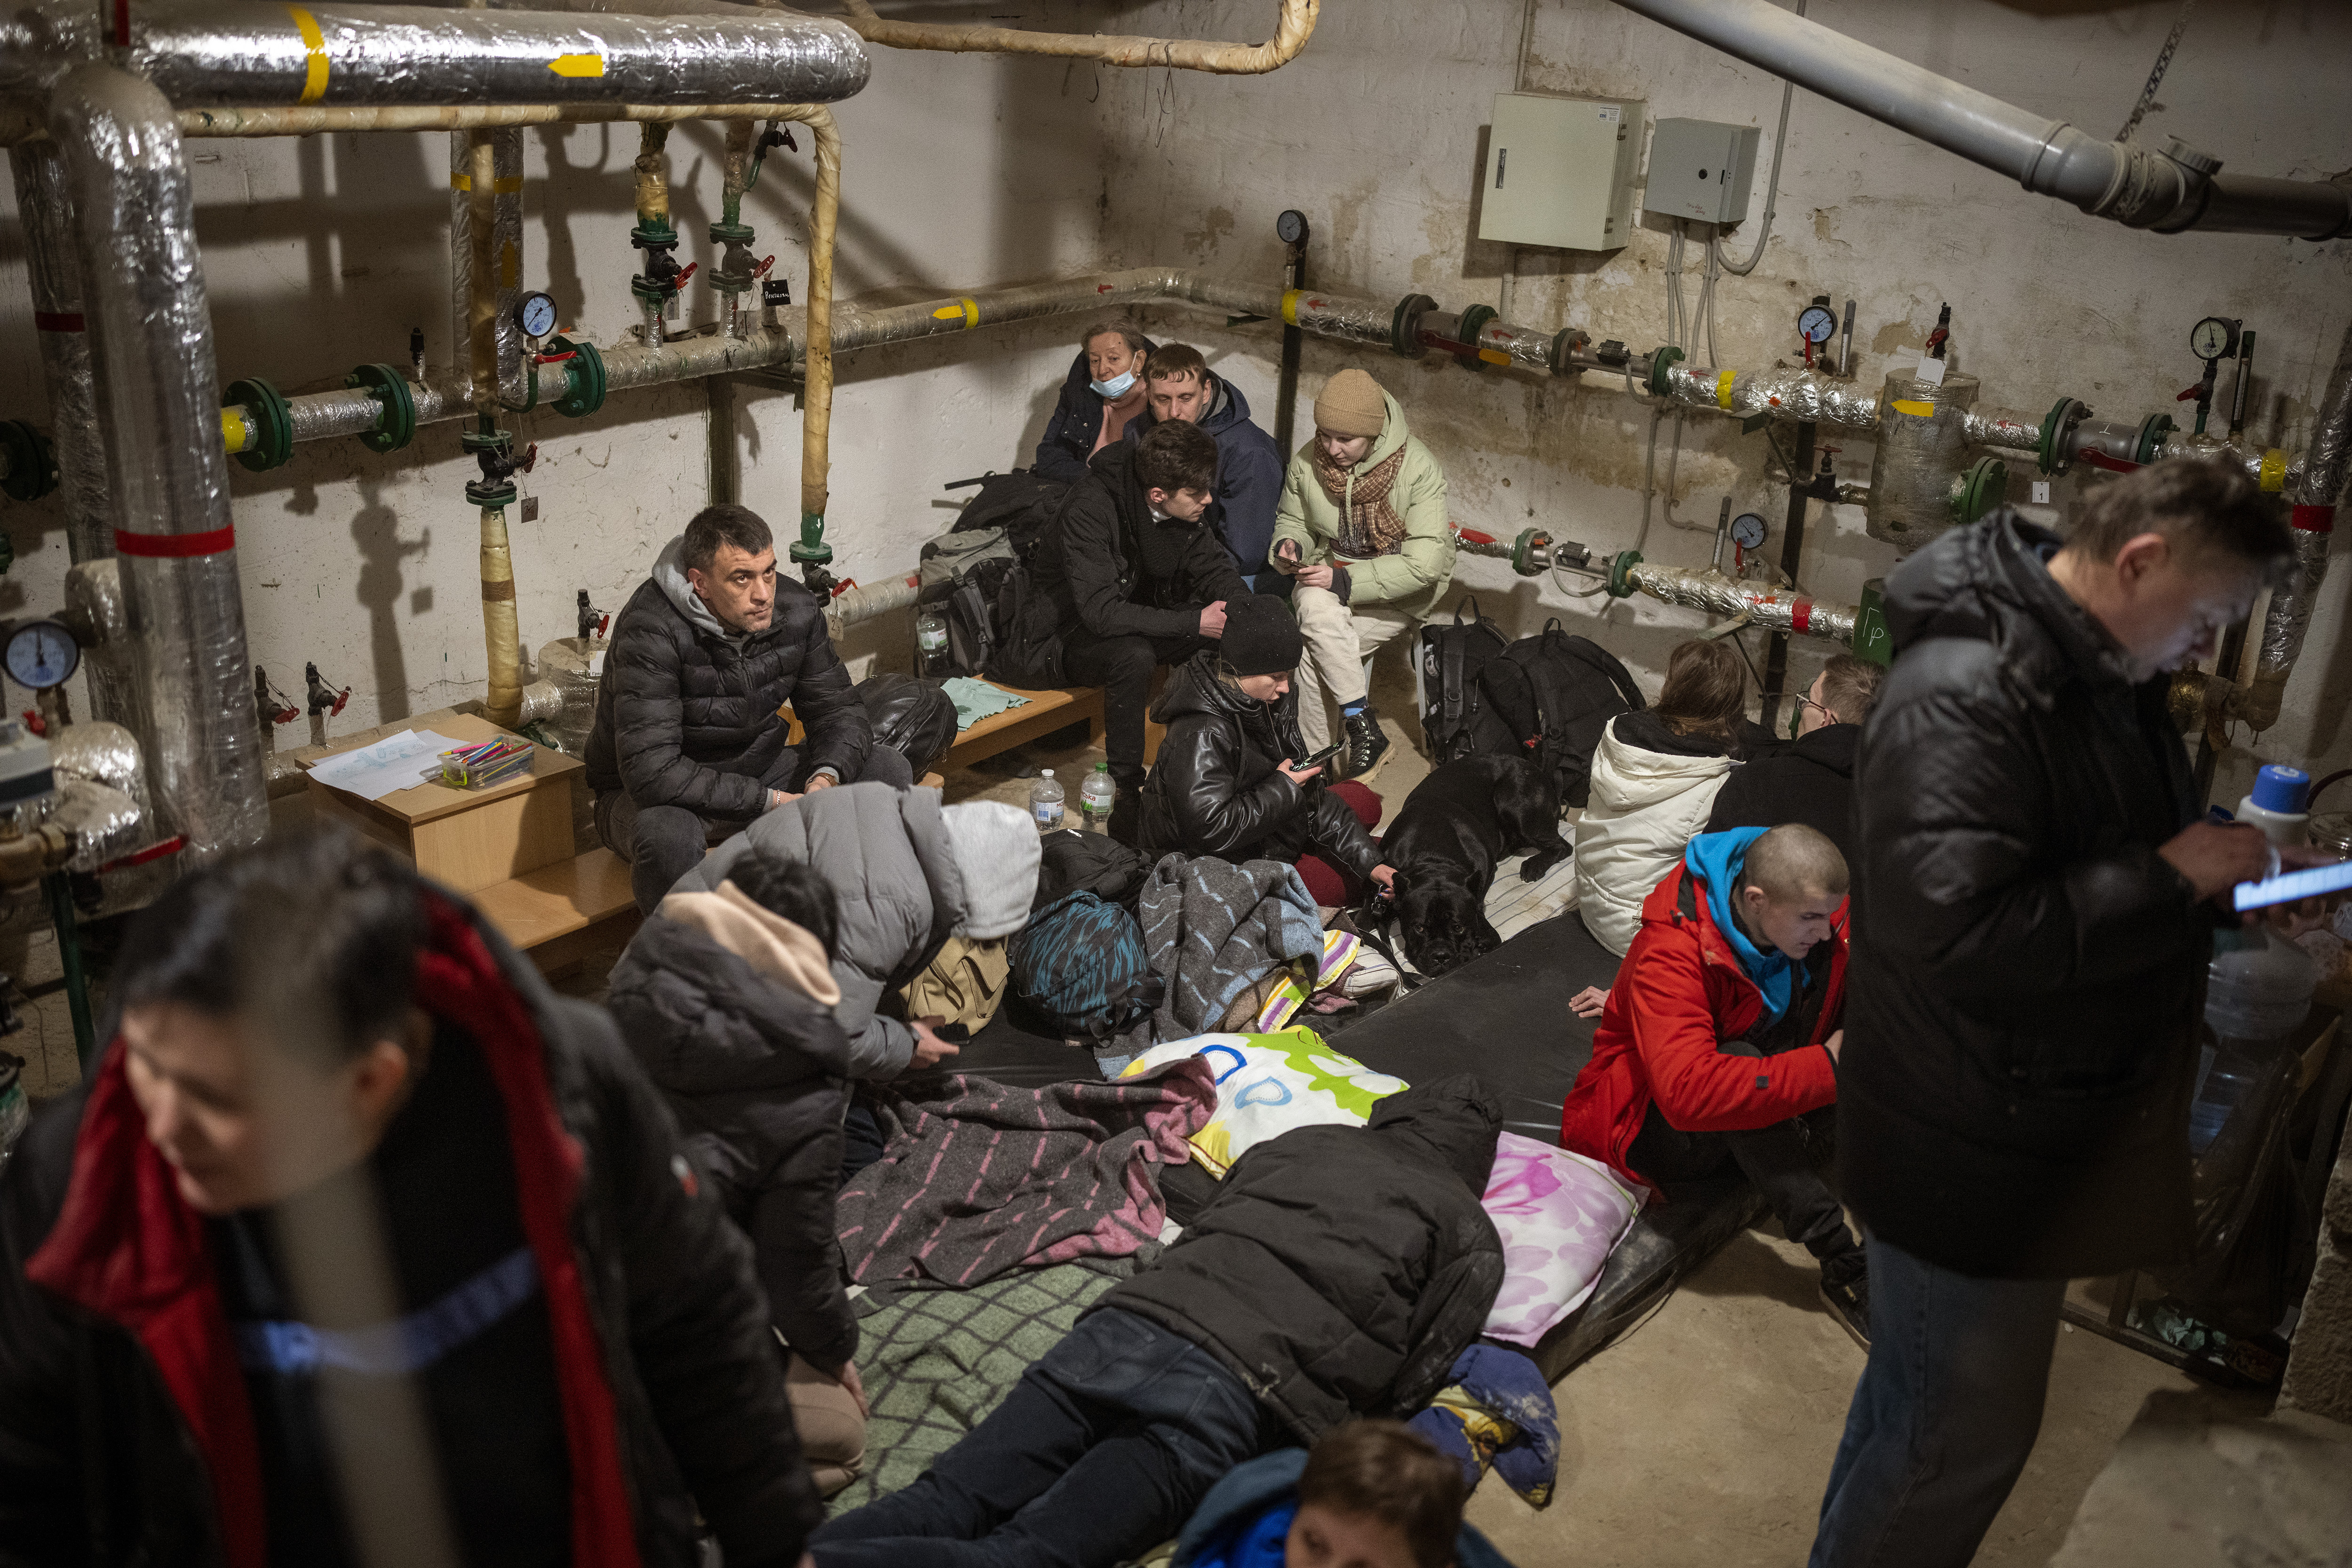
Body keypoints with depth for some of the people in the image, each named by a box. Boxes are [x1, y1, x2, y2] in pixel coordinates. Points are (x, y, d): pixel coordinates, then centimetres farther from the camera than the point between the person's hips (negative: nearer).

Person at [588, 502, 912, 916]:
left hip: (759, 769, 6)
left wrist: (825, 778, -25)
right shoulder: (651, 630, -28)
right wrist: (771, 801, -33)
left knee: (888, 770, -11)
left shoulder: (796, 610, -10)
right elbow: (652, 772, -34)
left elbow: (840, 710, -1)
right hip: (659, 794, -5)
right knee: (668, 834, -41)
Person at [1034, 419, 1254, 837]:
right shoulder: (1089, 510, -30)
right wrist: (1193, 622, -36)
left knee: (1227, 636, -15)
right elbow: (1102, 611, -35)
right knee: (1134, 656, -37)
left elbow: (1213, 566, 3)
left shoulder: (1185, 507, -9)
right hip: (1075, 634, -6)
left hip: (1141, 616, 7)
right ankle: (1127, 796, -26)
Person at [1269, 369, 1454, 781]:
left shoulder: (1419, 470, -19)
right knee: (1315, 606, -31)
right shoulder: (1307, 462, -5)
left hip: (1402, 594, -4)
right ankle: (1363, 728, -23)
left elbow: (1424, 564, -23)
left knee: (1313, 653, -25)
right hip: (1333, 570, 4)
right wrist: (1290, 546, -13)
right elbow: (1292, 520, 13)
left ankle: (1314, 760, -8)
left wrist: (1345, 582, -27)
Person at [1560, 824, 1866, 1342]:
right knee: (1738, 1057, -39)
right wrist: (1827, 1067, -40)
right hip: (1655, 1128, -5)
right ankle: (1843, 1266, -31)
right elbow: (1688, 1091, -43)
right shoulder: (1672, 953, -31)